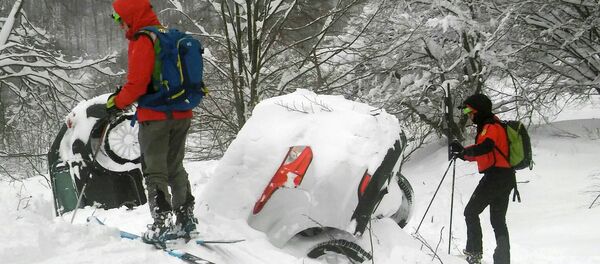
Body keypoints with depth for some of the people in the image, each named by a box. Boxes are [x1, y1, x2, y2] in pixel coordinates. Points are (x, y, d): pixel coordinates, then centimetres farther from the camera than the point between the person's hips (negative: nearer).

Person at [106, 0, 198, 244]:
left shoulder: (142, 41, -14)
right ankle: (186, 219, 22)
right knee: (175, 168, 18)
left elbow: (138, 83, -20)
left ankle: (162, 224, -6)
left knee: (154, 171, -1)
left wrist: (117, 103, -5)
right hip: (181, 114, 8)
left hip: (155, 116, -8)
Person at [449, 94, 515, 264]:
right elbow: (484, 153, 27)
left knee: (471, 212, -1)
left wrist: (464, 151, -29)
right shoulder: (491, 125, 20)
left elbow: (484, 147, -34)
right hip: (506, 178, 10)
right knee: (498, 221, 12)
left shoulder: (490, 127, -13)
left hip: (495, 176, -10)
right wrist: (464, 154, 15)